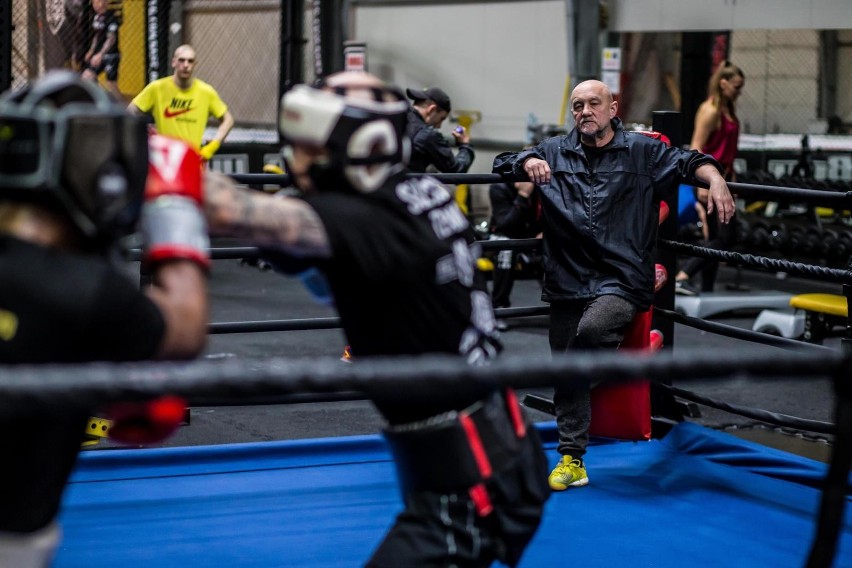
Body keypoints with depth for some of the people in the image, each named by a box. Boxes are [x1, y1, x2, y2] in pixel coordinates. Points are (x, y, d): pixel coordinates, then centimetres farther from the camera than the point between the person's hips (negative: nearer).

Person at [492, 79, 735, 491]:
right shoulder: (555, 152, 12)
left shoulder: (643, 152, 5)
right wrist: (527, 163, -8)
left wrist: (715, 180, -21)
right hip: (567, 281, 4)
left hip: (622, 280, -3)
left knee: (590, 330, -33)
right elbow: (503, 164, 15)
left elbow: (690, 162, 0)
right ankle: (571, 460, 15)